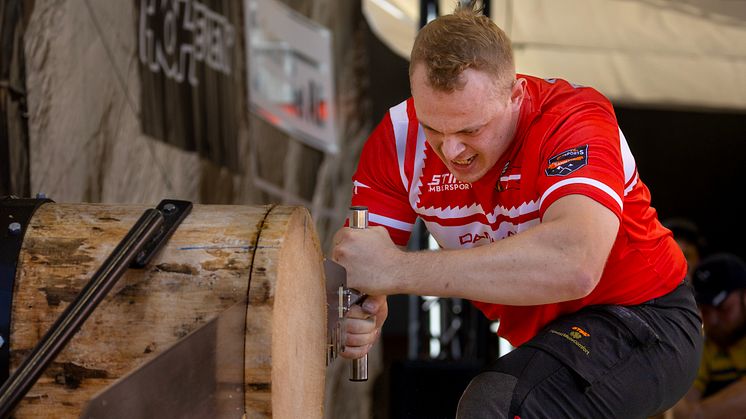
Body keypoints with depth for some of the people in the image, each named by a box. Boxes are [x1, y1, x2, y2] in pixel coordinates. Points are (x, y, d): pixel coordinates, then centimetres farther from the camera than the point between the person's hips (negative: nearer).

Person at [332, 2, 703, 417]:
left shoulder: (573, 120, -28)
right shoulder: (399, 137, -12)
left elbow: (574, 265, -47)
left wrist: (398, 270, -46)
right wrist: (361, 316, -38)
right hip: (540, 335, 6)